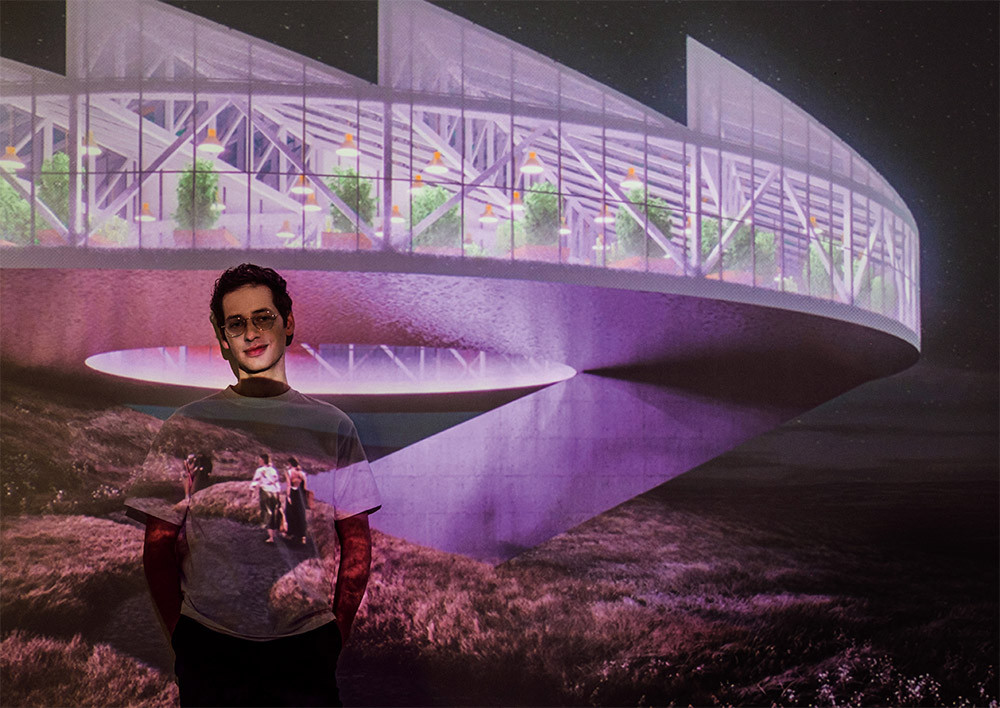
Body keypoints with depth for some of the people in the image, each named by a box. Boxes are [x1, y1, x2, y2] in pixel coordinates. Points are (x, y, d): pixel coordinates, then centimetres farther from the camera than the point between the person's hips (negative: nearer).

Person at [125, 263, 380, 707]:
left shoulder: (331, 427, 4)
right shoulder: (186, 428, 2)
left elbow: (357, 545, 7)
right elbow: (158, 546, 5)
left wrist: (335, 635, 3)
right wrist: (182, 638, 2)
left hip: (305, 649, 1)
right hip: (209, 649, 0)